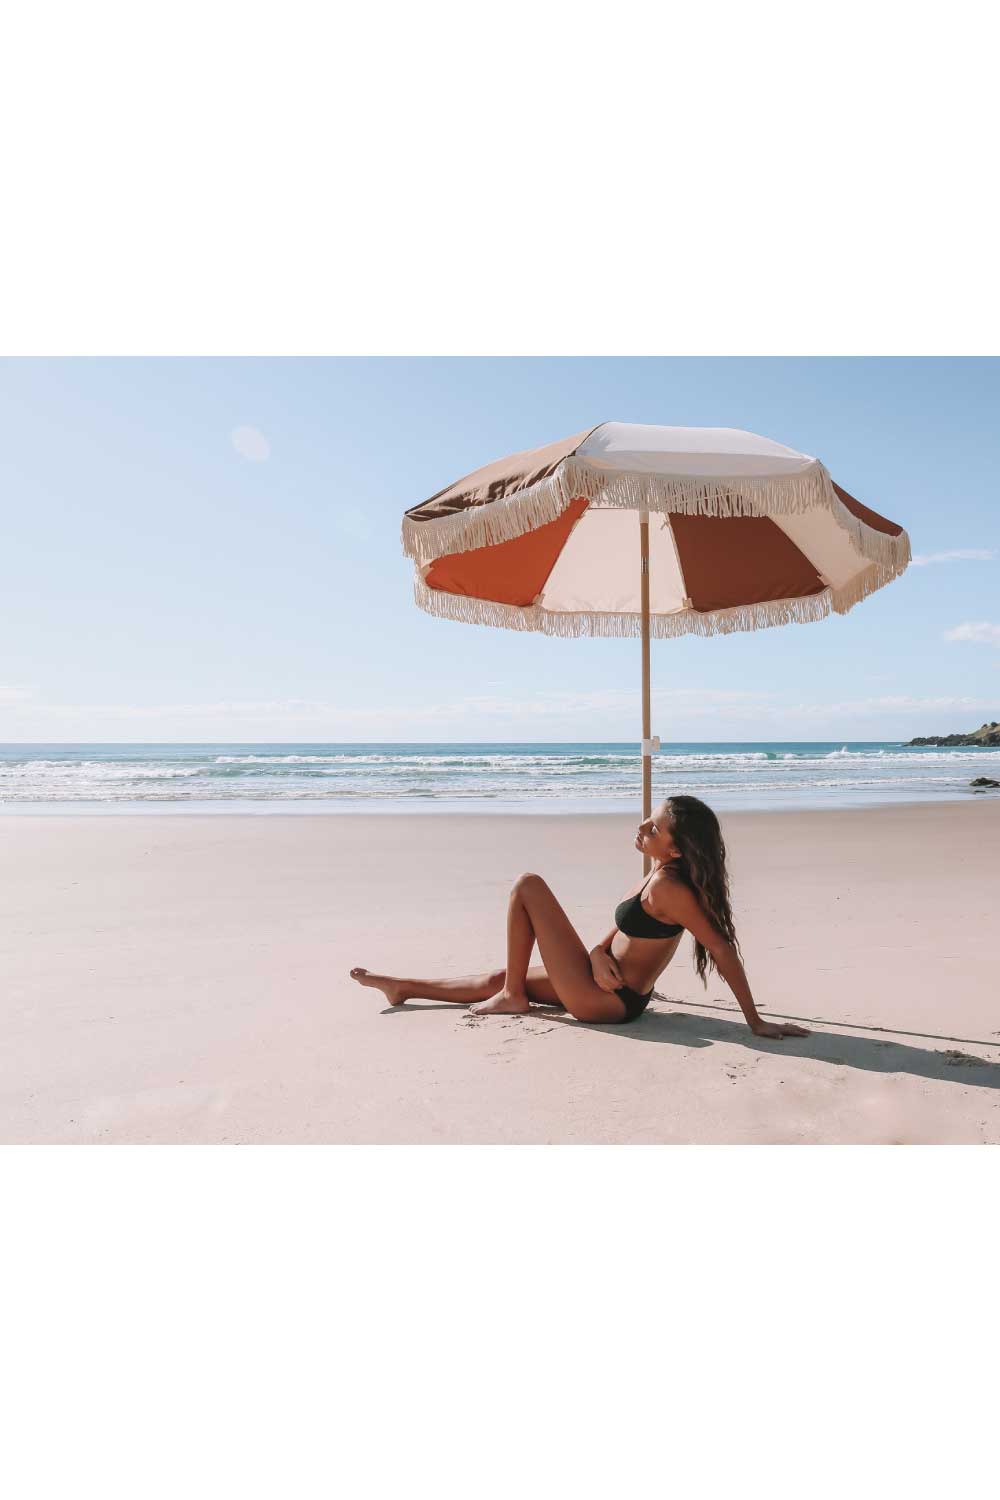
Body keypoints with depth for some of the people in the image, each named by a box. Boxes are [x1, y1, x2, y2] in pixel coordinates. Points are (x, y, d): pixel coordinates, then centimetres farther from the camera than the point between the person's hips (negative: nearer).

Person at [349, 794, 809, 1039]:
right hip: (617, 995, 9)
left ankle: (511, 997, 5)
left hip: (605, 1001, -9)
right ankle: (403, 987, 38)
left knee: (527, 885, -7)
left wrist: (755, 1021, -23)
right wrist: (599, 953, -8)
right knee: (498, 978, 21)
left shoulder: (668, 888, -26)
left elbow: (723, 949, -26)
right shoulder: (662, 873, 3)